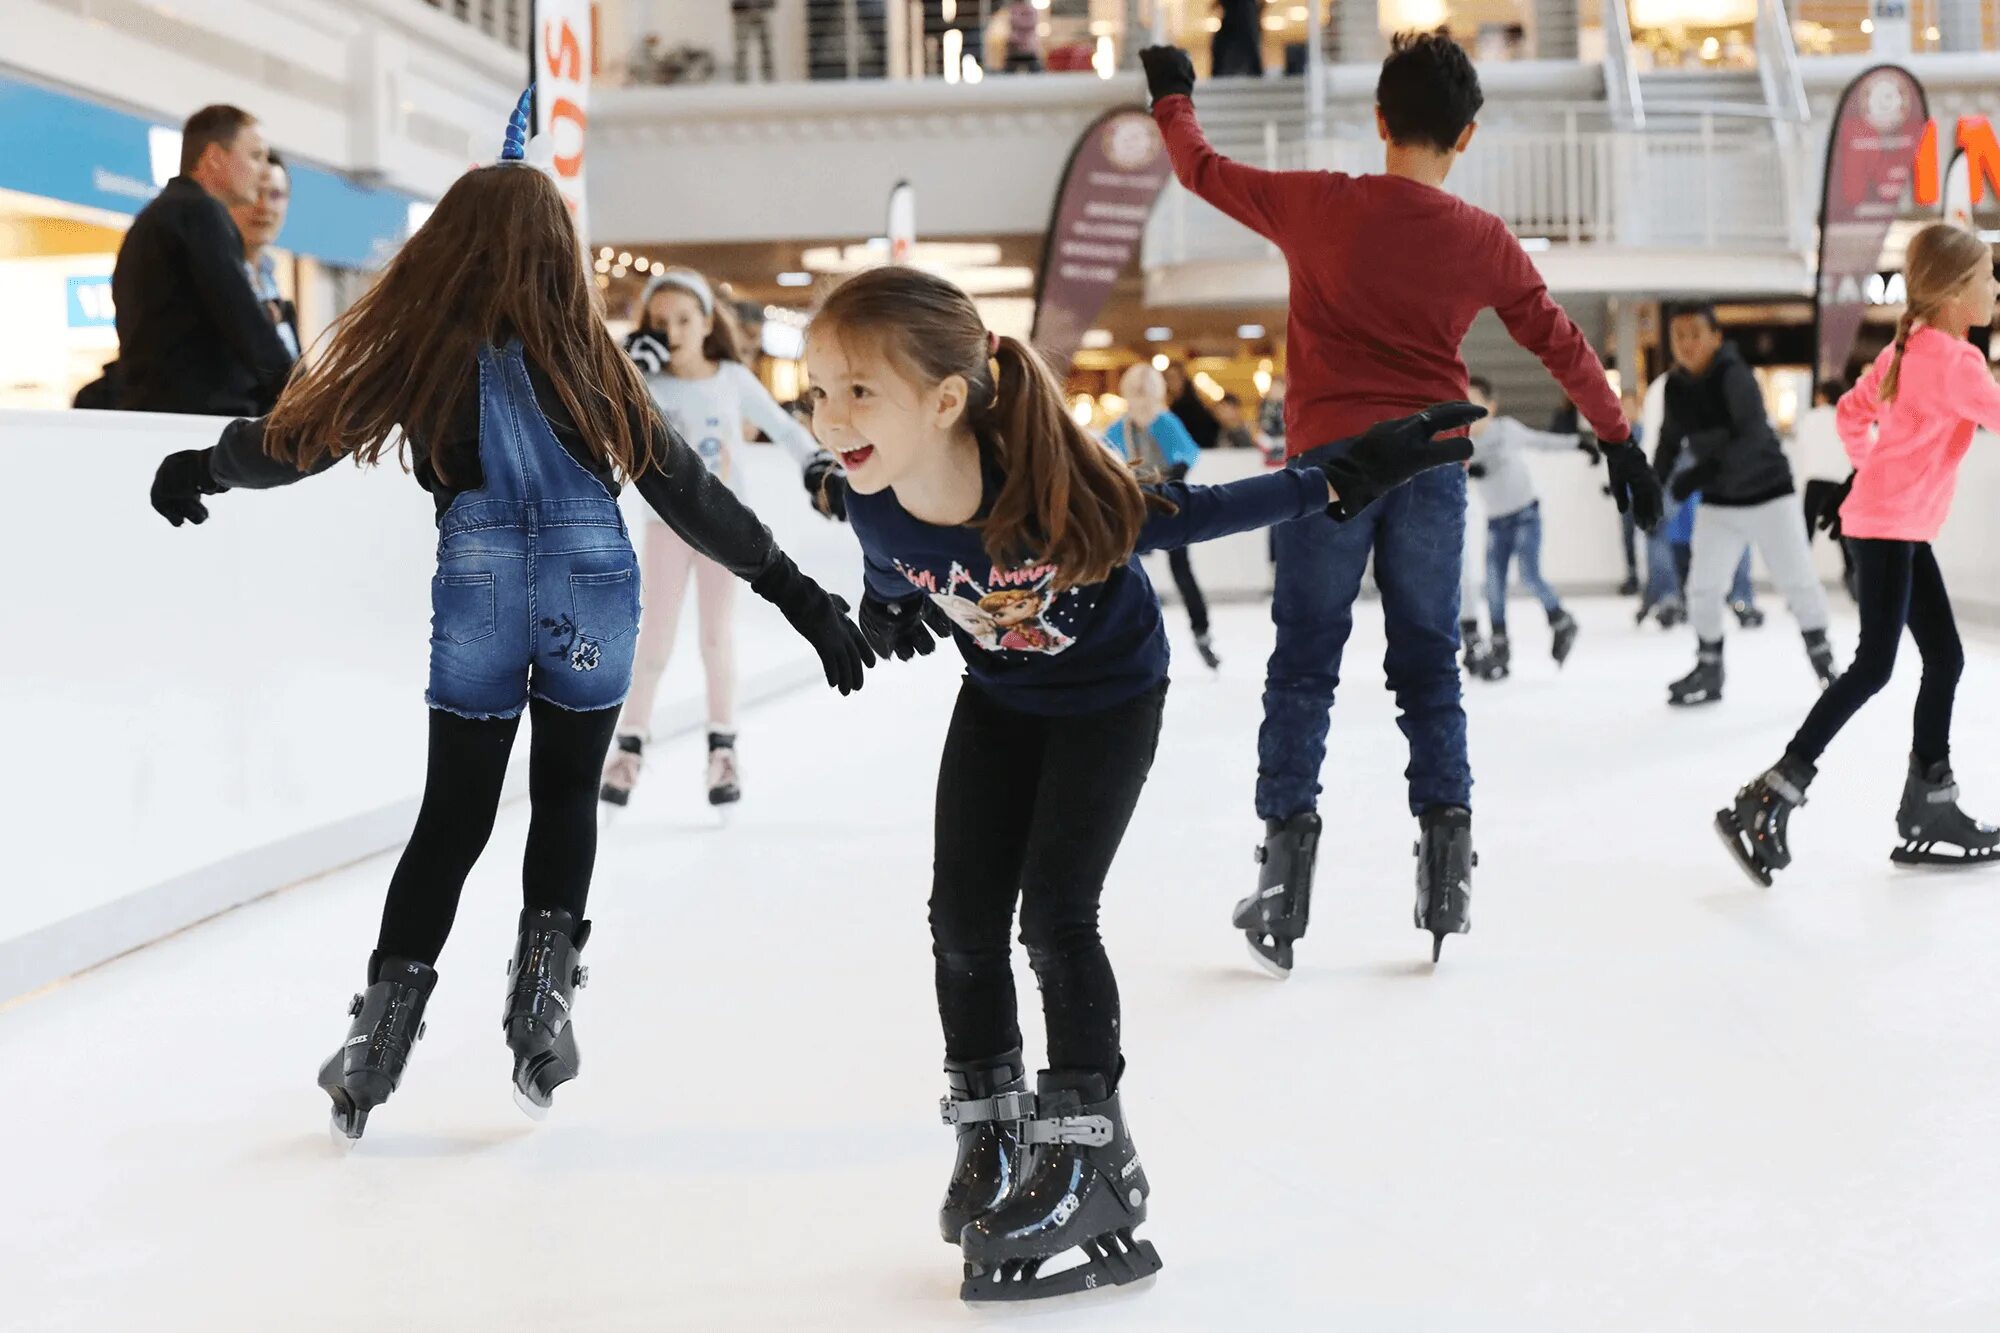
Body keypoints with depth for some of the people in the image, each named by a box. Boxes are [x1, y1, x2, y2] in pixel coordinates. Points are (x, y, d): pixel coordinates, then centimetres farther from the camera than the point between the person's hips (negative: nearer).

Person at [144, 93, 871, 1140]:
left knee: (453, 811, 13)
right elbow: (685, 491, -3)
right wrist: (797, 594, 1)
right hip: (595, 587, 0)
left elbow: (297, 439, -1)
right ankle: (542, 987, 7)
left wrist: (200, 469, 13)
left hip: (478, 585, 0)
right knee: (567, 794, 18)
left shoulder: (423, 348, -3)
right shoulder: (582, 356, -2)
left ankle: (382, 1029, 12)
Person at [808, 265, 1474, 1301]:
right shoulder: (877, 513, -25)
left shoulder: (1051, 495, -39)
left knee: (1053, 914, -11)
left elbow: (1198, 512, -26)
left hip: (1110, 696, -4)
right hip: (999, 699, 5)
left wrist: (1342, 478, -23)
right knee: (962, 916, 1)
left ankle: (1088, 1153, 4)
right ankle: (988, 1130, 20)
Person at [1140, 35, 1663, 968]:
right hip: (1432, 469, 2)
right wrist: (1620, 442, 21)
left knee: (1303, 668, 4)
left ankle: (1285, 858, 1)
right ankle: (1446, 846, 8)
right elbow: (1562, 346, 9)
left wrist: (1172, 97, 28)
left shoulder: (1319, 206, -6)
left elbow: (1204, 170, 8)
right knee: (1428, 668, 11)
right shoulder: (1485, 242, 0)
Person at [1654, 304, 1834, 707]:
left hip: (1769, 494, -5)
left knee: (1798, 581, 0)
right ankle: (1709, 669, 15)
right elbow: (1670, 442, 10)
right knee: (1702, 587, -2)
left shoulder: (1734, 376, -23)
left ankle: (1821, 655, 21)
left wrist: (1701, 474, -39)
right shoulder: (1676, 386, -4)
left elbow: (1752, 437, -34)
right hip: (1719, 504, 5)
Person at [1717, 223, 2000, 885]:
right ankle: (1768, 799, -14)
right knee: (1874, 666, -13)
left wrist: (1868, 470, 25)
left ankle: (1930, 812, 14)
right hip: (1888, 525, -10)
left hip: (1902, 526, 10)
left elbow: (1853, 412, 20)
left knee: (1944, 658, 10)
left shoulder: (1911, 345, 12)